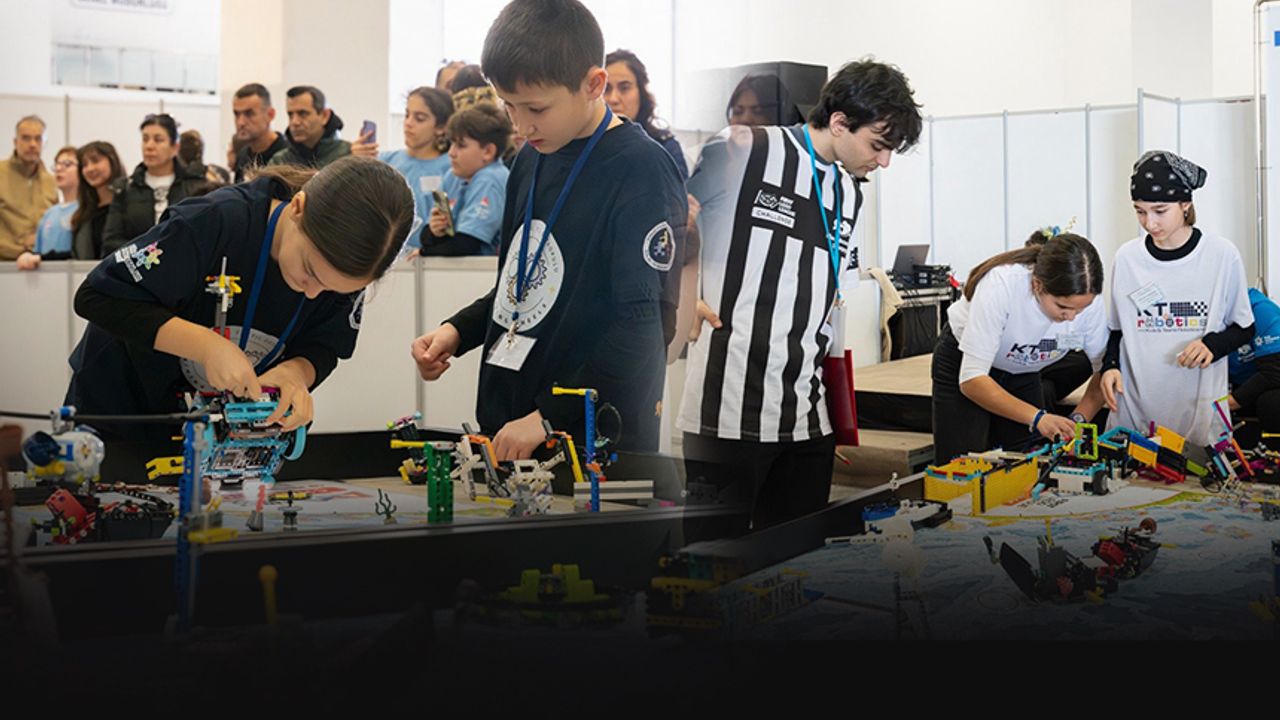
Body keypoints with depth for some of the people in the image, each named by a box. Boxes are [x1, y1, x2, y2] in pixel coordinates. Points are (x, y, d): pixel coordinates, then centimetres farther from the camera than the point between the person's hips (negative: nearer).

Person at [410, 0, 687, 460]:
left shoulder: (642, 175, -14)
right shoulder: (533, 159, 10)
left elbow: (644, 325, -19)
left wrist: (550, 416, -21)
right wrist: (458, 331, 4)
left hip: (597, 440, -7)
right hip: (504, 422, 7)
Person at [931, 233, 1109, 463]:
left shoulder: (1088, 301, -25)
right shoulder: (1001, 286, -38)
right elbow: (972, 380, -36)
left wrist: (1079, 419, -27)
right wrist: (1037, 417, -46)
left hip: (1022, 371, 4)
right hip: (962, 362, -4)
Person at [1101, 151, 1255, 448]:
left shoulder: (1222, 255, -5)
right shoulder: (1127, 256, 2)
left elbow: (1244, 328, 5)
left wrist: (1213, 345, -13)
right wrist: (1111, 365, -4)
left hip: (1199, 408, -2)